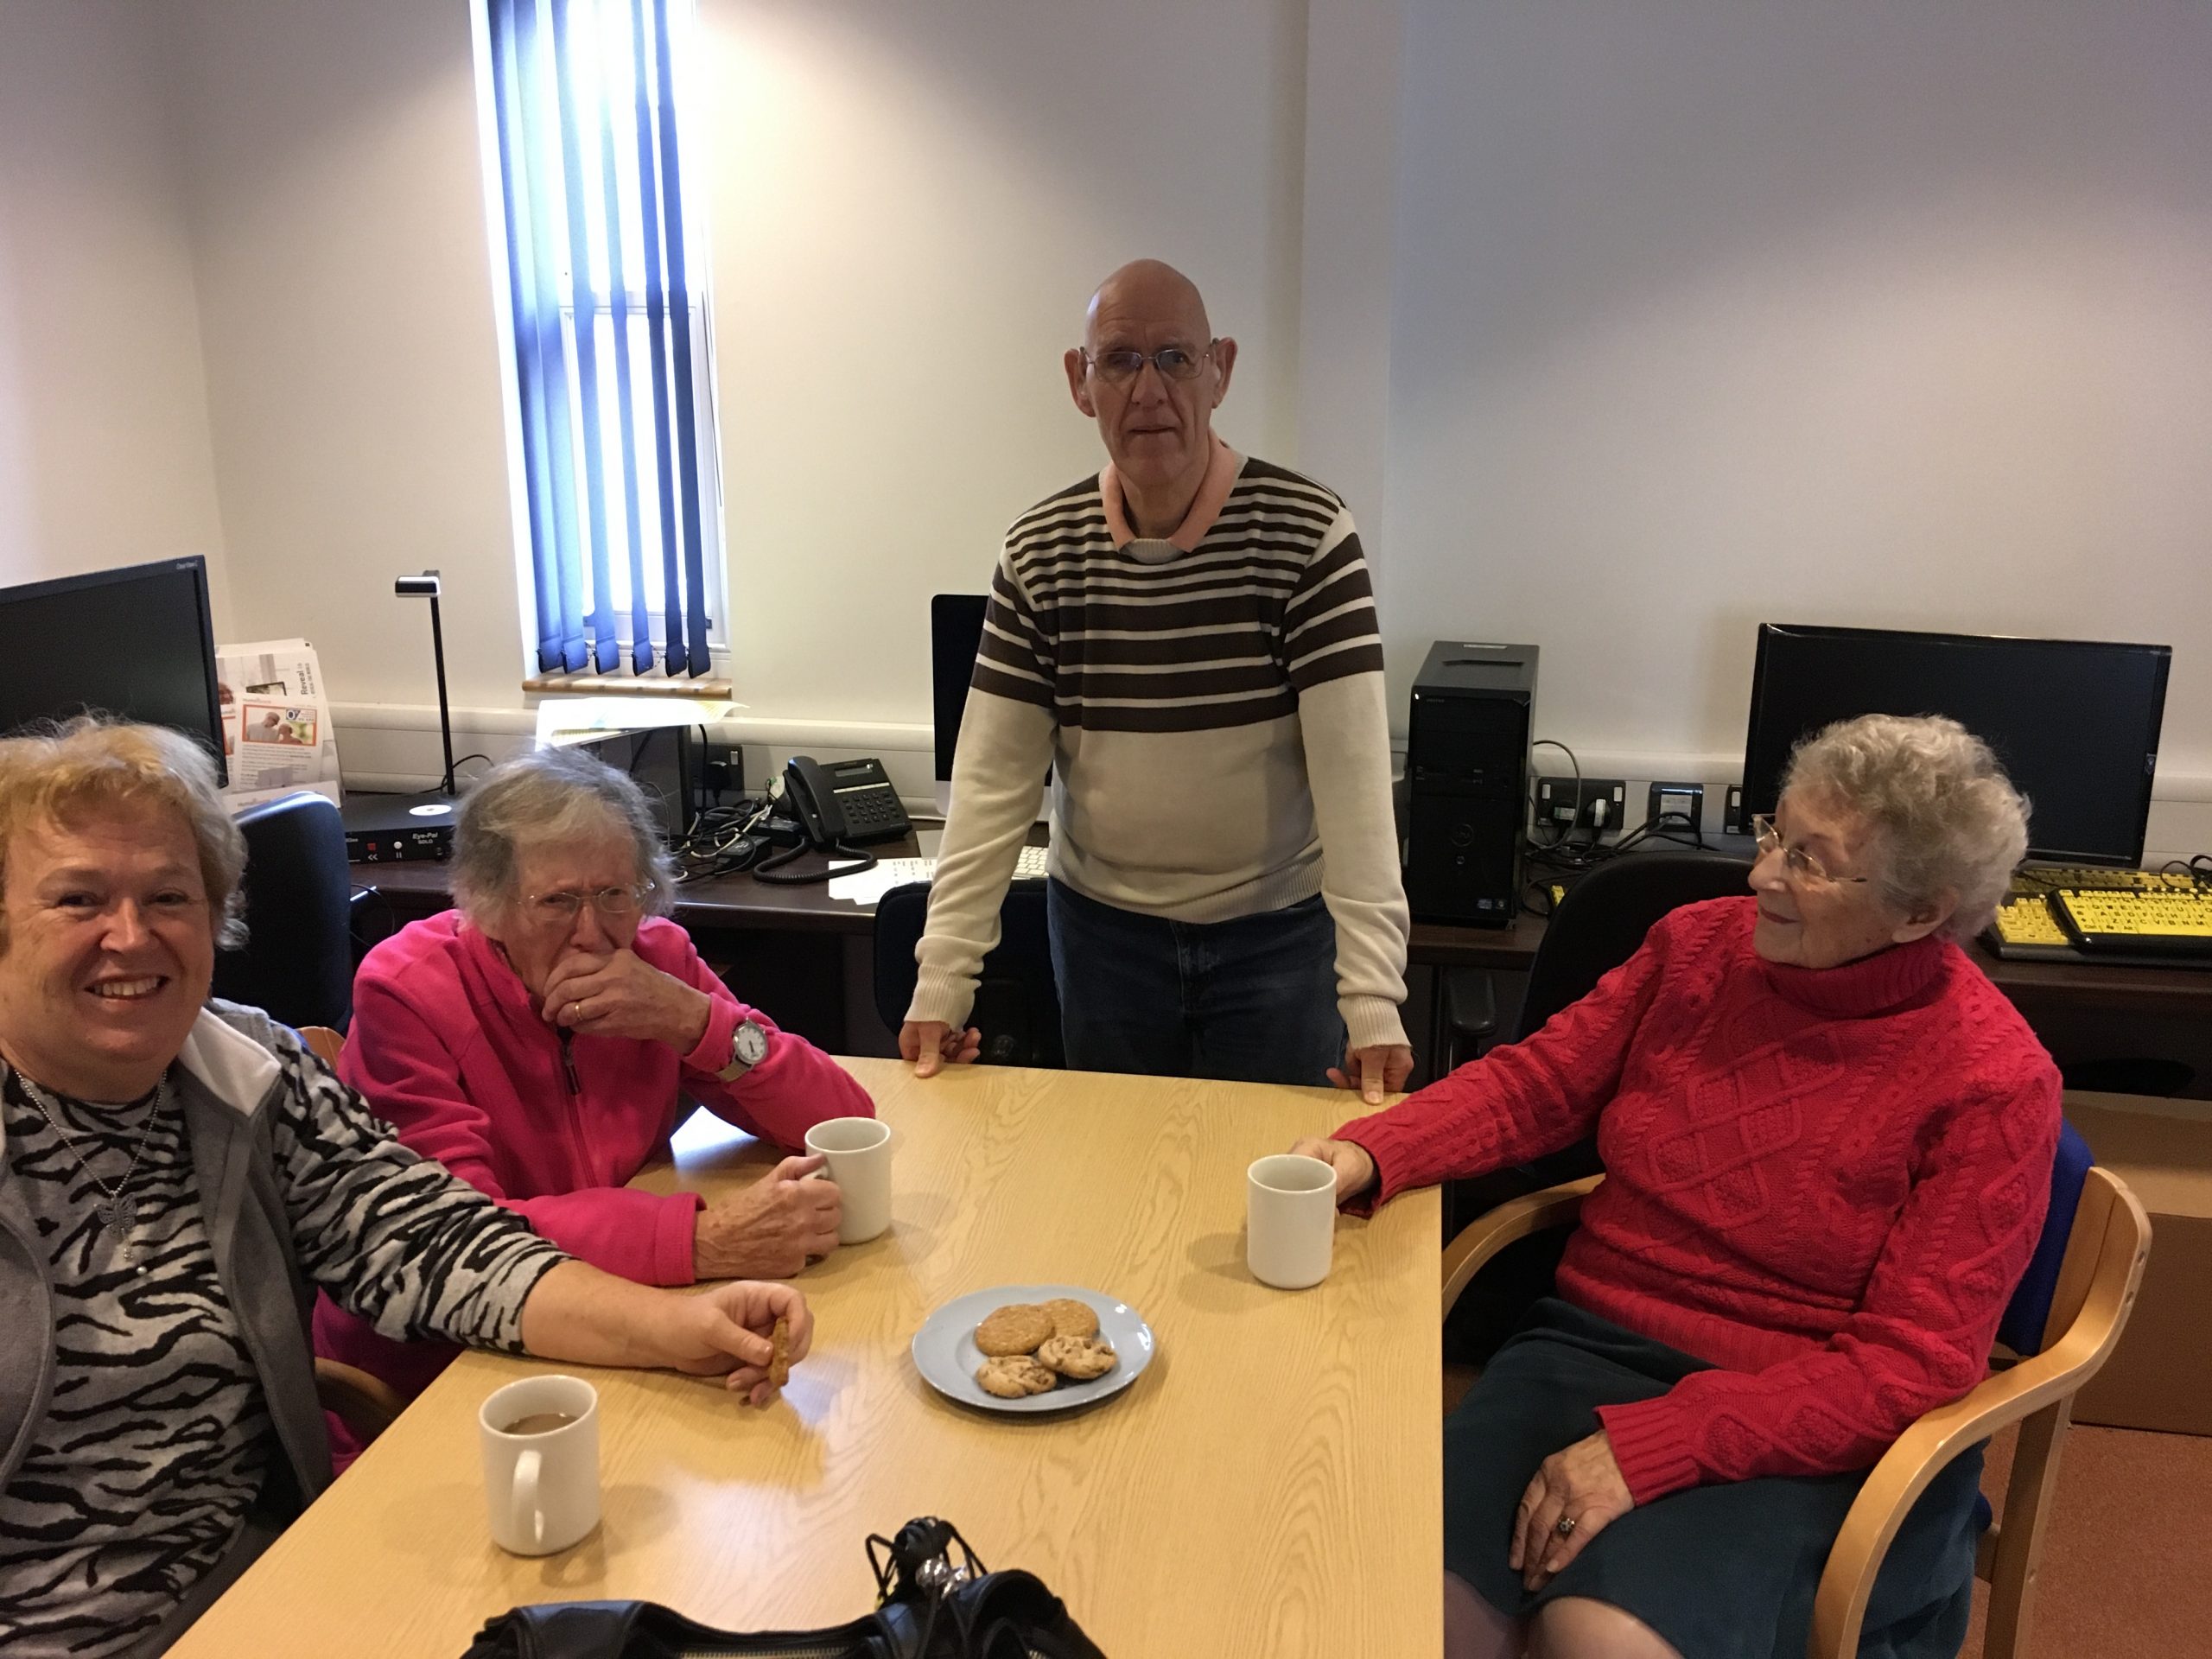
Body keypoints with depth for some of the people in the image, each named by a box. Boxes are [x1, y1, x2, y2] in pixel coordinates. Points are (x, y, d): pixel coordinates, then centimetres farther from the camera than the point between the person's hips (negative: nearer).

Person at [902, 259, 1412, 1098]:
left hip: (1279, 933, -2)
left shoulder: (1308, 534, -14)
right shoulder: (1039, 551, -5)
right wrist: (941, 981, -12)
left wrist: (1372, 997, -25)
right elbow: (994, 777, -6)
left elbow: (1353, 773, -19)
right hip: (1103, 929, 3)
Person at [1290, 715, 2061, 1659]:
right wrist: (1371, 1153, -10)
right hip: (1593, 1344, 4)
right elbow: (1536, 1083, 9)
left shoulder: (1995, 1084, -11)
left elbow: (1910, 1364, -13)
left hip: (1801, 1434, -3)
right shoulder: (1702, 942, 2)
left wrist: (1646, 1444, -21)